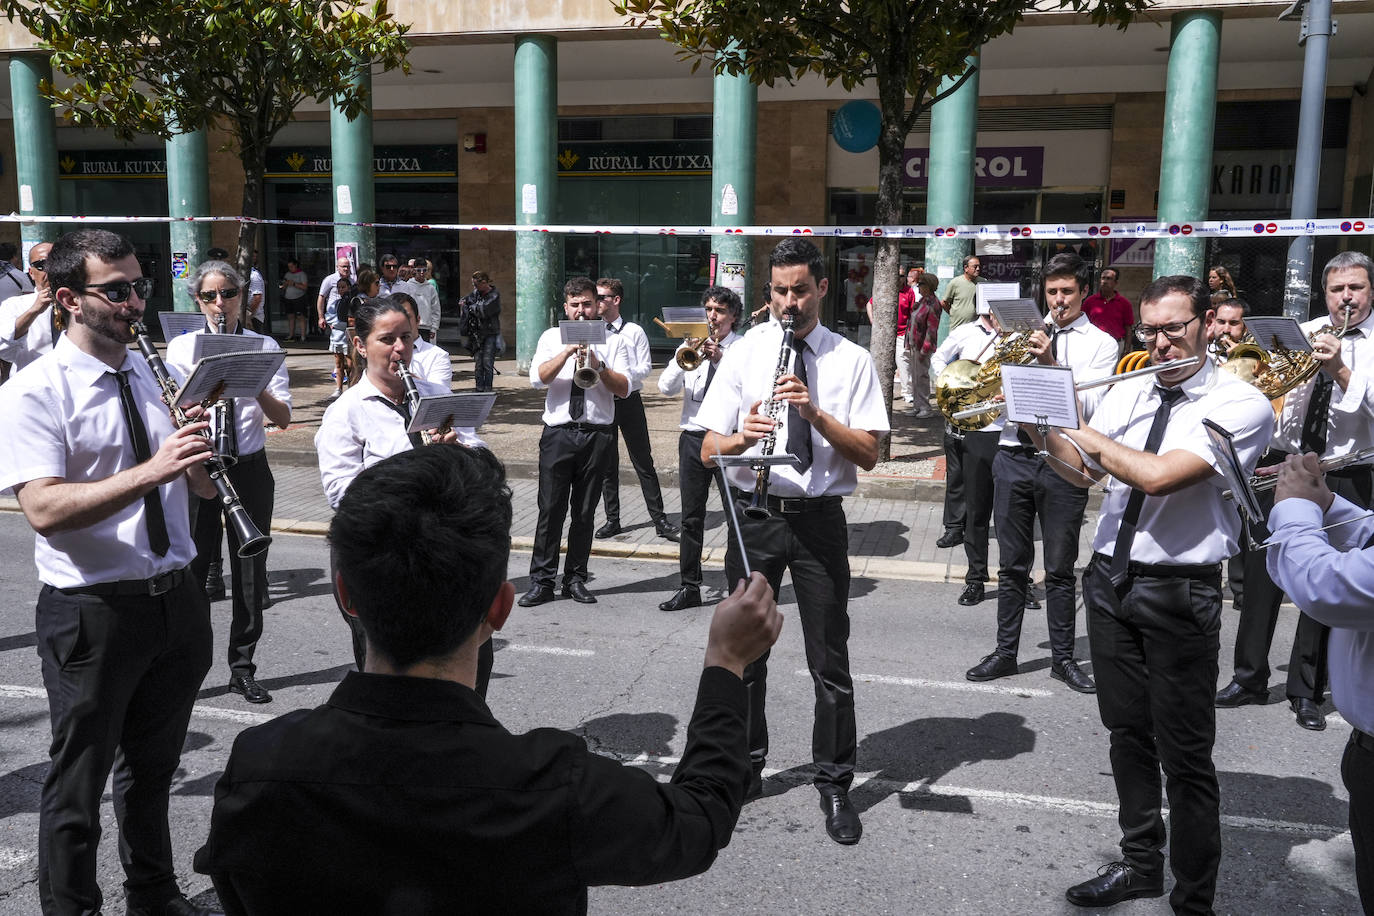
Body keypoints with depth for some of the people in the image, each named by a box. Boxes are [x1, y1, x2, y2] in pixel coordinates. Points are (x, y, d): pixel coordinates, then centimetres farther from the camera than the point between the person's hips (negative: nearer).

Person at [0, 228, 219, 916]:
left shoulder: (155, 375, 8)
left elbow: (201, 485, 10)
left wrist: (198, 448, -12)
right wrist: (149, 472, -32)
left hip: (175, 600, 6)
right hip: (92, 612, -6)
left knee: (154, 767, 22)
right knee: (79, 781, 9)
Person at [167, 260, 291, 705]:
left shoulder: (264, 346, 5)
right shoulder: (181, 346, 5)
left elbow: (282, 418, -4)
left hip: (249, 468, 1)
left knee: (251, 570, 6)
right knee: (190, 568, 0)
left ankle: (243, 668, 19)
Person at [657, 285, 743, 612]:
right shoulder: (691, 344, 11)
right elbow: (667, 387, 0)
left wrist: (720, 360, -22)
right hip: (693, 437, 3)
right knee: (692, 517, 7)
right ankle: (689, 587, 15)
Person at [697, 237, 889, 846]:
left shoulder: (852, 361, 1)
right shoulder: (744, 353, 3)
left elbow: (869, 455, -7)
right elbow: (708, 451, -2)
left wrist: (816, 414, -21)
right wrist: (742, 438, -24)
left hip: (820, 519, -1)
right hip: (754, 515, 1)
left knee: (830, 661, 5)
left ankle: (834, 785, 21)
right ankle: (746, 767, 31)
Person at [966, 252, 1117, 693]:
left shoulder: (1101, 344, 3)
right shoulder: (1027, 331, 12)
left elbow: (1088, 406, -11)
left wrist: (1051, 363, -20)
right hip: (1014, 456, 3)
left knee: (1060, 569, 5)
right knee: (1012, 564, 9)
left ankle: (1063, 658, 17)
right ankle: (1005, 652, 20)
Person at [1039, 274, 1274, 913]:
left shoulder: (1243, 405, -12)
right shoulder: (1126, 393, 7)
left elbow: (1157, 475, -25)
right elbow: (1081, 473, 16)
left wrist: (1072, 423, -15)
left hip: (1179, 594, -6)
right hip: (1110, 579, 6)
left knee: (1184, 755, 2)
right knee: (1127, 733, 18)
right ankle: (1140, 863, 36)